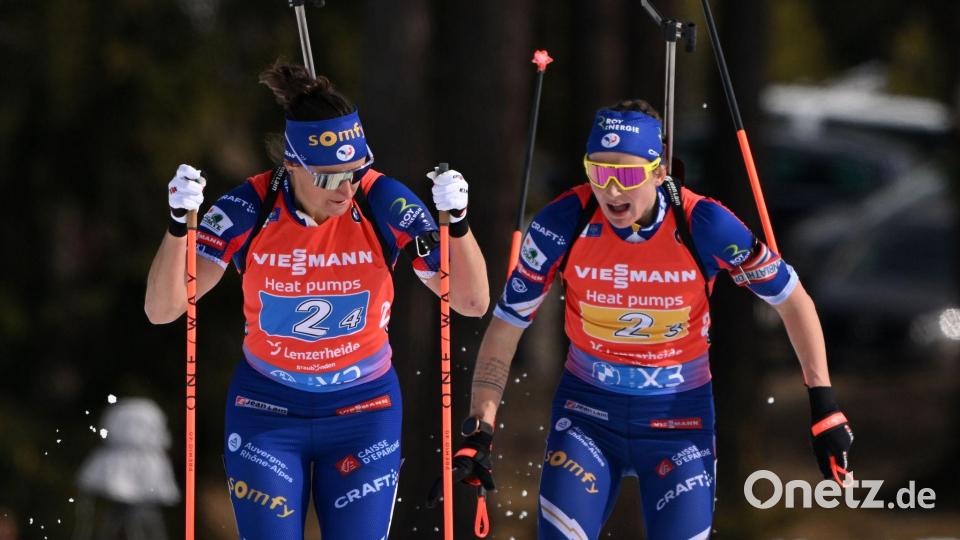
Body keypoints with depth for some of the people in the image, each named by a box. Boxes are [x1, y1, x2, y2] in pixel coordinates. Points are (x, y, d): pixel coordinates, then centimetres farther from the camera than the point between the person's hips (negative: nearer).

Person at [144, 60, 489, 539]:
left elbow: (472, 302, -14)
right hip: (267, 412, 0)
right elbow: (162, 310, -19)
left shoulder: (383, 204, -17)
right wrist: (178, 225, -34)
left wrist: (457, 222, -31)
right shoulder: (249, 210, -18)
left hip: (364, 410, 0)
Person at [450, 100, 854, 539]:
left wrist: (823, 406, -9)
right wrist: (479, 429, -15)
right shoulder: (563, 223, -17)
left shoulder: (704, 226, -19)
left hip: (679, 418, 0)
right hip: (587, 412, 0)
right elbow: (506, 325, -8)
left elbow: (792, 299, -6)